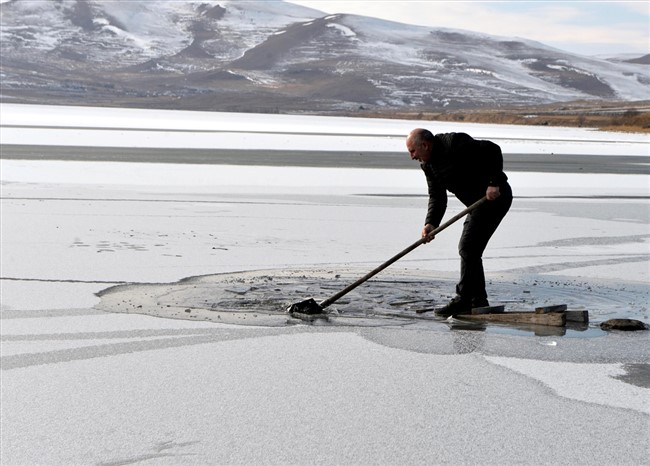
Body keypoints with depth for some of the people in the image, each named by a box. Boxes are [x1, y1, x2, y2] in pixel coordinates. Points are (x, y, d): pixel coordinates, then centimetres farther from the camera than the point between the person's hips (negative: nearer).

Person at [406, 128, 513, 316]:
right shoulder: (428, 164, 8)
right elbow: (437, 197, 5)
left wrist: (494, 183, -26)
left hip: (495, 196, -10)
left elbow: (492, 150, -22)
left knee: (468, 247, -13)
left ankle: (463, 300, -10)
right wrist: (431, 223, -10)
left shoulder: (454, 143, -20)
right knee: (468, 249, 11)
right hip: (479, 202, 10)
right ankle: (478, 302, 17)